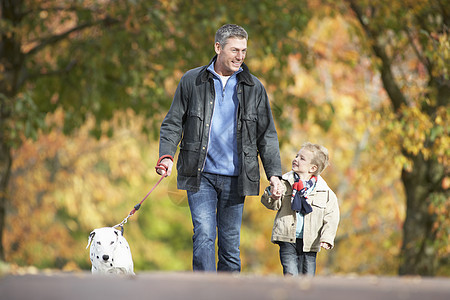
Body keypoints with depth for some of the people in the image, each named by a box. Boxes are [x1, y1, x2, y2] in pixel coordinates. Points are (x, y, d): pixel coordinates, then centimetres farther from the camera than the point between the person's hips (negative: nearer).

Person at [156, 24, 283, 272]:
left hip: (235, 177, 2)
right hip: (201, 176, -2)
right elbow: (173, 122, 6)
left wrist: (274, 173, 1)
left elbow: (267, 135, 10)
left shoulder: (254, 88, 8)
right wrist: (166, 155, -10)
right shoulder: (192, 81, 3)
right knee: (204, 235, -13)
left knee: (230, 242, 5)